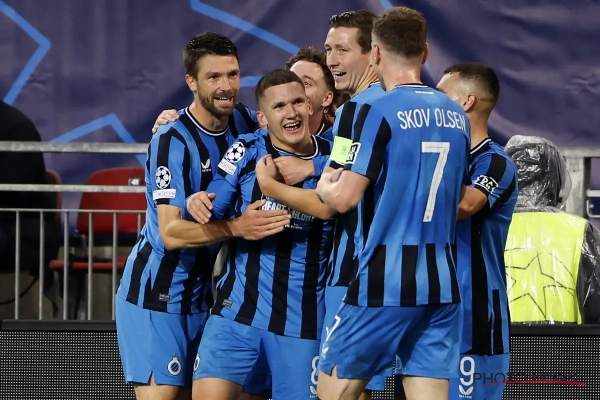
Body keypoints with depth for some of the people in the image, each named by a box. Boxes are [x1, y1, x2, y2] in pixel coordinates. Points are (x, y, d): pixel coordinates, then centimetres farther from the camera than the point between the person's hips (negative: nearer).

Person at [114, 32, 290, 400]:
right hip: (157, 293, -7)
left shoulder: (242, 125, 3)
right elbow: (171, 233, -25)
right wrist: (235, 227, -37)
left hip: (200, 292, 7)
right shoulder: (173, 142, -18)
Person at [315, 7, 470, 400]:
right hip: (442, 284, 6)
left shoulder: (379, 111, -10)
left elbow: (344, 198, -15)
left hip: (385, 283, -6)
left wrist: (326, 186, 8)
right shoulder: (456, 116, 11)